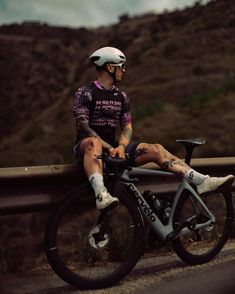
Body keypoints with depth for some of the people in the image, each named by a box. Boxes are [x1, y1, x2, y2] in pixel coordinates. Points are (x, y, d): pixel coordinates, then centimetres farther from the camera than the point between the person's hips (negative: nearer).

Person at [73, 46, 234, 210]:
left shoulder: (121, 97, 13)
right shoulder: (85, 93, -5)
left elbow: (127, 127, 6)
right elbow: (83, 126, -15)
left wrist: (120, 147, -16)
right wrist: (109, 148, -26)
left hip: (112, 147, 5)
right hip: (86, 146, -5)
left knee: (155, 149, -14)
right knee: (94, 143, -42)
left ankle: (202, 181, -22)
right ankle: (102, 195, -61)